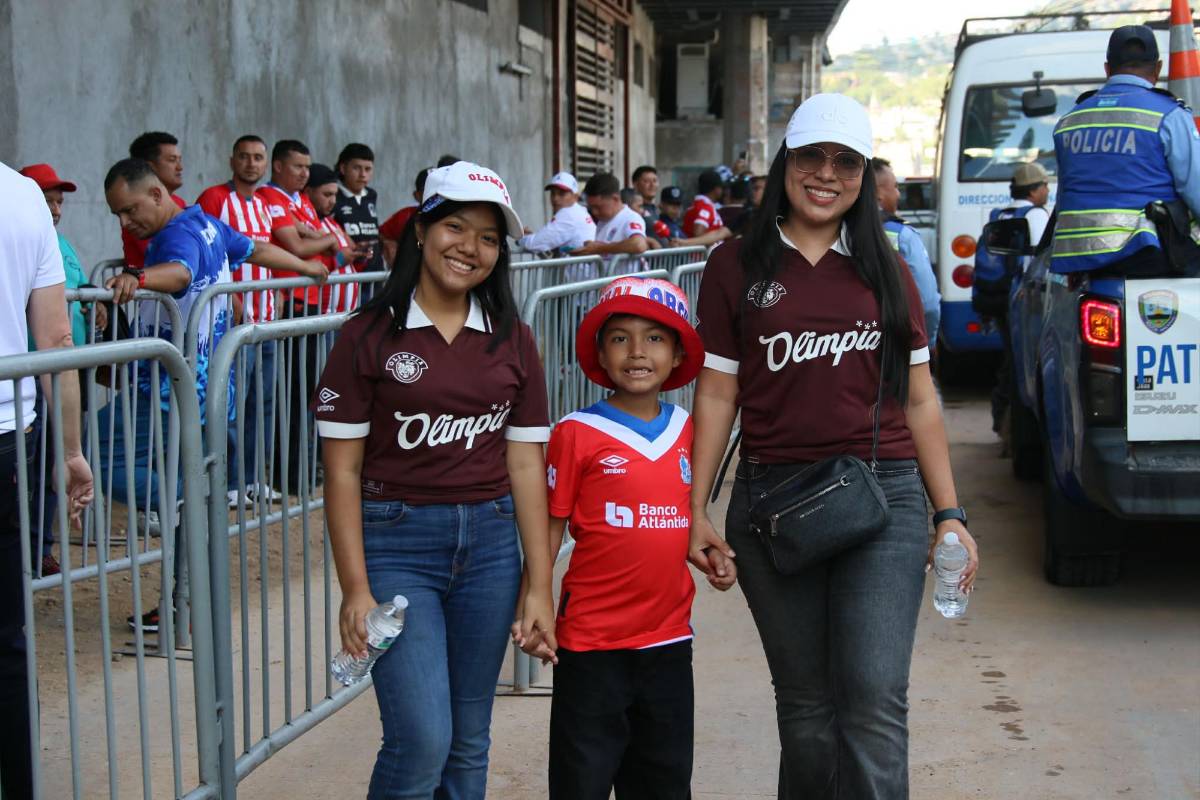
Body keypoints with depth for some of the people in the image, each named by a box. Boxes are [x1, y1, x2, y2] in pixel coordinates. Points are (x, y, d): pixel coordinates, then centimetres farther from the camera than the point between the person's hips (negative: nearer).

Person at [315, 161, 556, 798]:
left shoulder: (512, 341, 7)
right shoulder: (370, 336, -4)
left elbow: (525, 465, 5)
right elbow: (343, 471, -5)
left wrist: (539, 587, 1)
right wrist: (355, 589, -11)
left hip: (489, 544, 4)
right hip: (396, 542, -4)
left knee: (468, 742, 10)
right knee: (422, 739, -13)